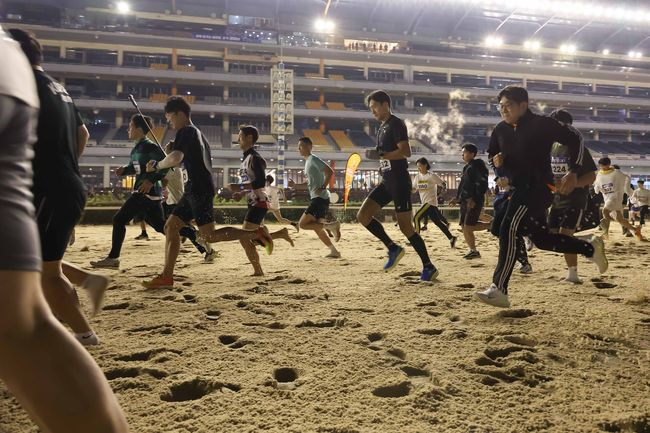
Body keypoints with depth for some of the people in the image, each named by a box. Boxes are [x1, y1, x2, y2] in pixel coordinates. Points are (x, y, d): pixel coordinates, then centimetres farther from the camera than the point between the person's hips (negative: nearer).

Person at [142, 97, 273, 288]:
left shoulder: (185, 131, -8)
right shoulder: (197, 133, 22)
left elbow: (175, 158, -25)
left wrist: (157, 165, -9)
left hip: (200, 190, -10)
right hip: (194, 190, 10)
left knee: (208, 235, -11)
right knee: (171, 226, 7)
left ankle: (257, 233, -6)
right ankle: (166, 276, 7)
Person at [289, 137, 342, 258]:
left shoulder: (314, 159, -9)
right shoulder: (308, 162, 21)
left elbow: (330, 172, -20)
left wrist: (323, 187, -25)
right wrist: (295, 185, 17)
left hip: (320, 199, -10)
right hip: (317, 199, 10)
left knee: (303, 224, -11)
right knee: (317, 228, 12)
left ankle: (331, 225, -10)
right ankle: (334, 251, 15)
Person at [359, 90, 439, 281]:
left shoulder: (396, 124, -10)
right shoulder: (381, 128, 18)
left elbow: (405, 151, -21)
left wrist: (380, 155, -20)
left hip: (399, 181, -9)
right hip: (387, 181, 9)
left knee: (405, 226, -6)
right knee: (363, 216, -1)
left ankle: (429, 267, 7)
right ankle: (393, 248, 8)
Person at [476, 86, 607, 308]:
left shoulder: (542, 124, -9)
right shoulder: (501, 130, 8)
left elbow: (575, 141, -3)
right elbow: (491, 154, 20)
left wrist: (573, 172, -14)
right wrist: (496, 160, -4)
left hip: (538, 186, -8)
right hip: (519, 188, 8)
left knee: (509, 229, -22)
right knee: (541, 237, 14)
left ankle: (499, 290, -21)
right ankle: (591, 248, 36)